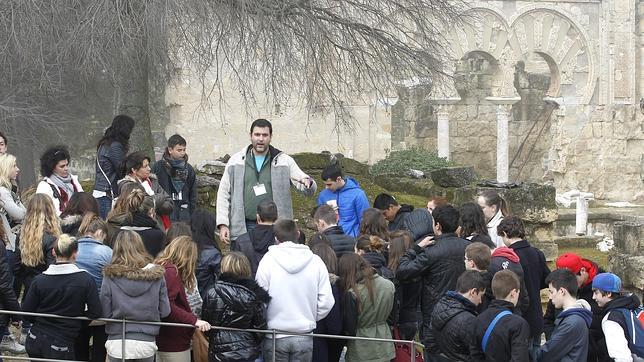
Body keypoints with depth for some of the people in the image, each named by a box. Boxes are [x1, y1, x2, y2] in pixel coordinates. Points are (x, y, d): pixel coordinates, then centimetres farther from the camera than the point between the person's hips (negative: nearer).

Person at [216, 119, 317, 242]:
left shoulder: (284, 161, 6)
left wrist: (308, 183, -23)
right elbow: (223, 193, 10)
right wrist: (223, 224, 1)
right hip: (243, 229, 1)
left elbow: (310, 190, 3)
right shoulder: (236, 161, 8)